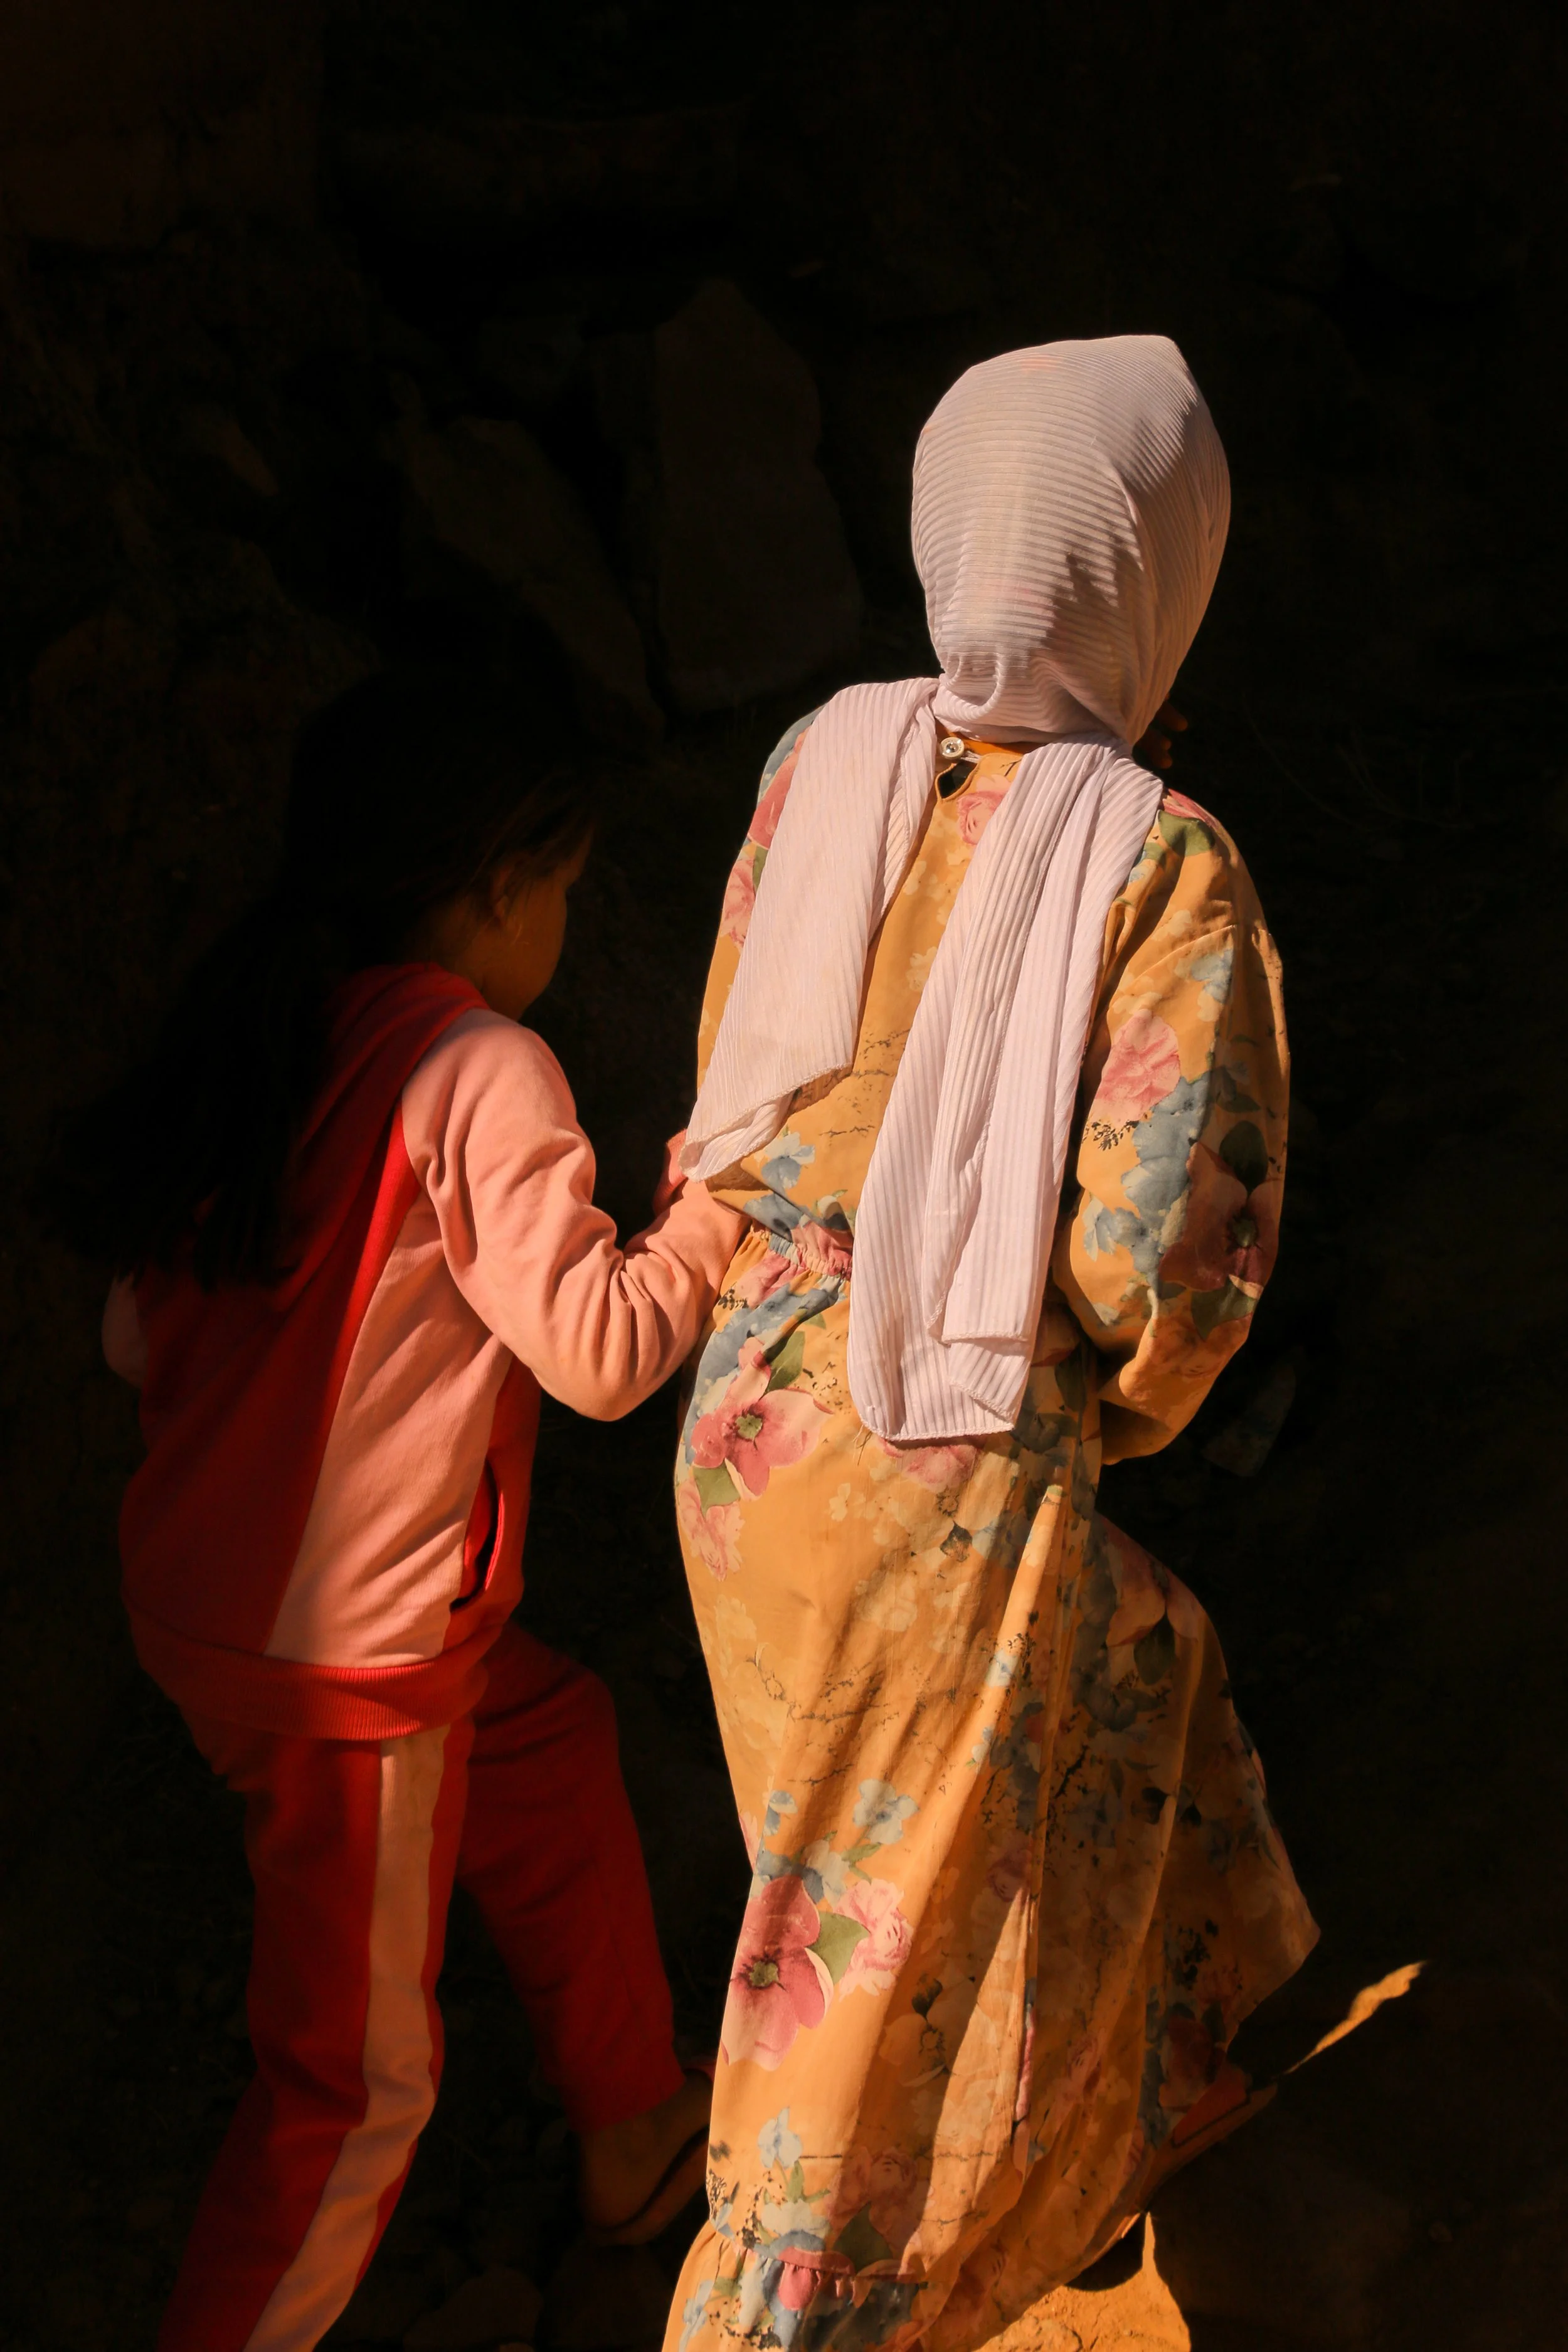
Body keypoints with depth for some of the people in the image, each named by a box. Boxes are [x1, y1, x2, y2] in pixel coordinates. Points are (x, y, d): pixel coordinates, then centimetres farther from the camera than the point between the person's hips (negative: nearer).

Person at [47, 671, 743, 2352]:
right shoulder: (480, 1068, -16)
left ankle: (637, 2134, 43)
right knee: (353, 2078, 8)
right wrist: (714, 1207, -3)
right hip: (343, 1659, -9)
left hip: (193, 1594, 9)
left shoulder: (250, 1033, 5)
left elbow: (135, 1335, 9)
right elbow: (601, 1350, -19)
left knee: (551, 1740, 27)